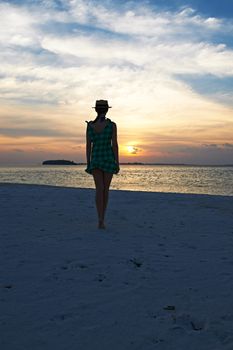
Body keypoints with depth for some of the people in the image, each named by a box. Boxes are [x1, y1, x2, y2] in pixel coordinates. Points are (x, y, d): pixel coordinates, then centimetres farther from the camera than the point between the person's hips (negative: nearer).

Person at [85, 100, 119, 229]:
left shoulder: (89, 125, 1)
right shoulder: (112, 125, -6)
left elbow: (88, 146, 1)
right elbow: (114, 145, -8)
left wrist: (88, 164, 7)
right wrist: (117, 163, -2)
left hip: (95, 159, 1)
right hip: (108, 159, -1)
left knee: (99, 189, -3)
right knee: (105, 189, 10)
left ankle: (101, 220, -21)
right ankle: (101, 219, 16)